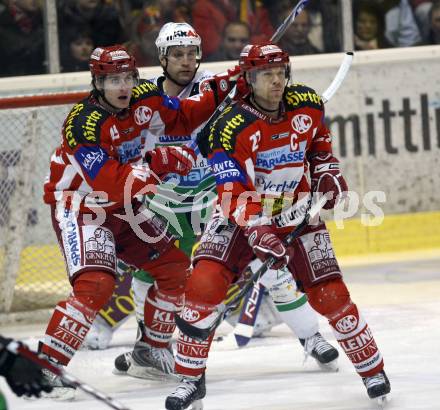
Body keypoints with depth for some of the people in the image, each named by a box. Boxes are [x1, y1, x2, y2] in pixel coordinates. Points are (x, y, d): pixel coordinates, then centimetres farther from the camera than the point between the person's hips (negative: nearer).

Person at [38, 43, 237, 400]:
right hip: (80, 207, -8)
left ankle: (155, 347, 28)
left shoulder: (144, 99, -4)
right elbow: (109, 182, -32)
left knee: (174, 266, 11)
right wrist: (158, 163, -35)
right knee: (96, 284, -26)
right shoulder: (83, 123, -26)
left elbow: (182, 118, 11)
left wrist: (219, 93, -4)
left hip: (123, 208, 8)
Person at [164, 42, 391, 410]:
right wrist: (259, 233, -40)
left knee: (330, 293, -4)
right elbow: (236, 194, -27)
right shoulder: (231, 127, -21)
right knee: (204, 282, -20)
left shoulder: (308, 104, -7)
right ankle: (191, 377, -7)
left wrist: (327, 172, 1)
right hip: (242, 214, -3)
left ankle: (372, 369, 17)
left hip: (296, 212, 3)